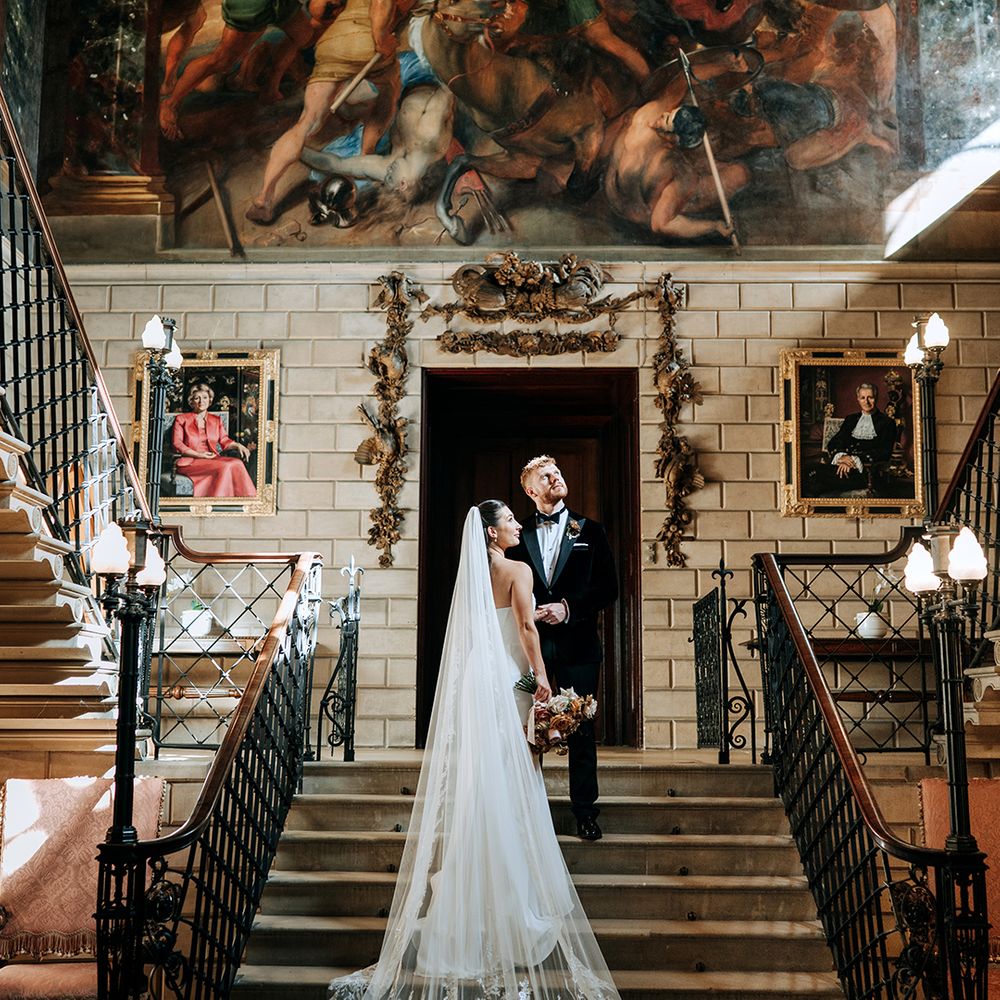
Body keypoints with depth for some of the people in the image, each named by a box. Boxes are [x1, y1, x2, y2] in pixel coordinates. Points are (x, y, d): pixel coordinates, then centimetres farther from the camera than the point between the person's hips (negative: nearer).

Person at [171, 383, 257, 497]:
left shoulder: (216, 420, 26)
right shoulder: (181, 419, 13)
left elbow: (224, 441, 18)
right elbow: (177, 444, 2)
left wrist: (237, 445, -5)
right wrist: (198, 454, -12)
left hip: (213, 459, 4)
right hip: (190, 461, -4)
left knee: (237, 464, -31)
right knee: (224, 467, -35)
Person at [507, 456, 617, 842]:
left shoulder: (590, 531, 8)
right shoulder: (519, 535, 9)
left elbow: (609, 587, 3)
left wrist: (569, 608, -9)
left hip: (576, 641, 0)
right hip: (531, 642, 1)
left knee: (581, 728, 3)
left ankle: (585, 811, 11)